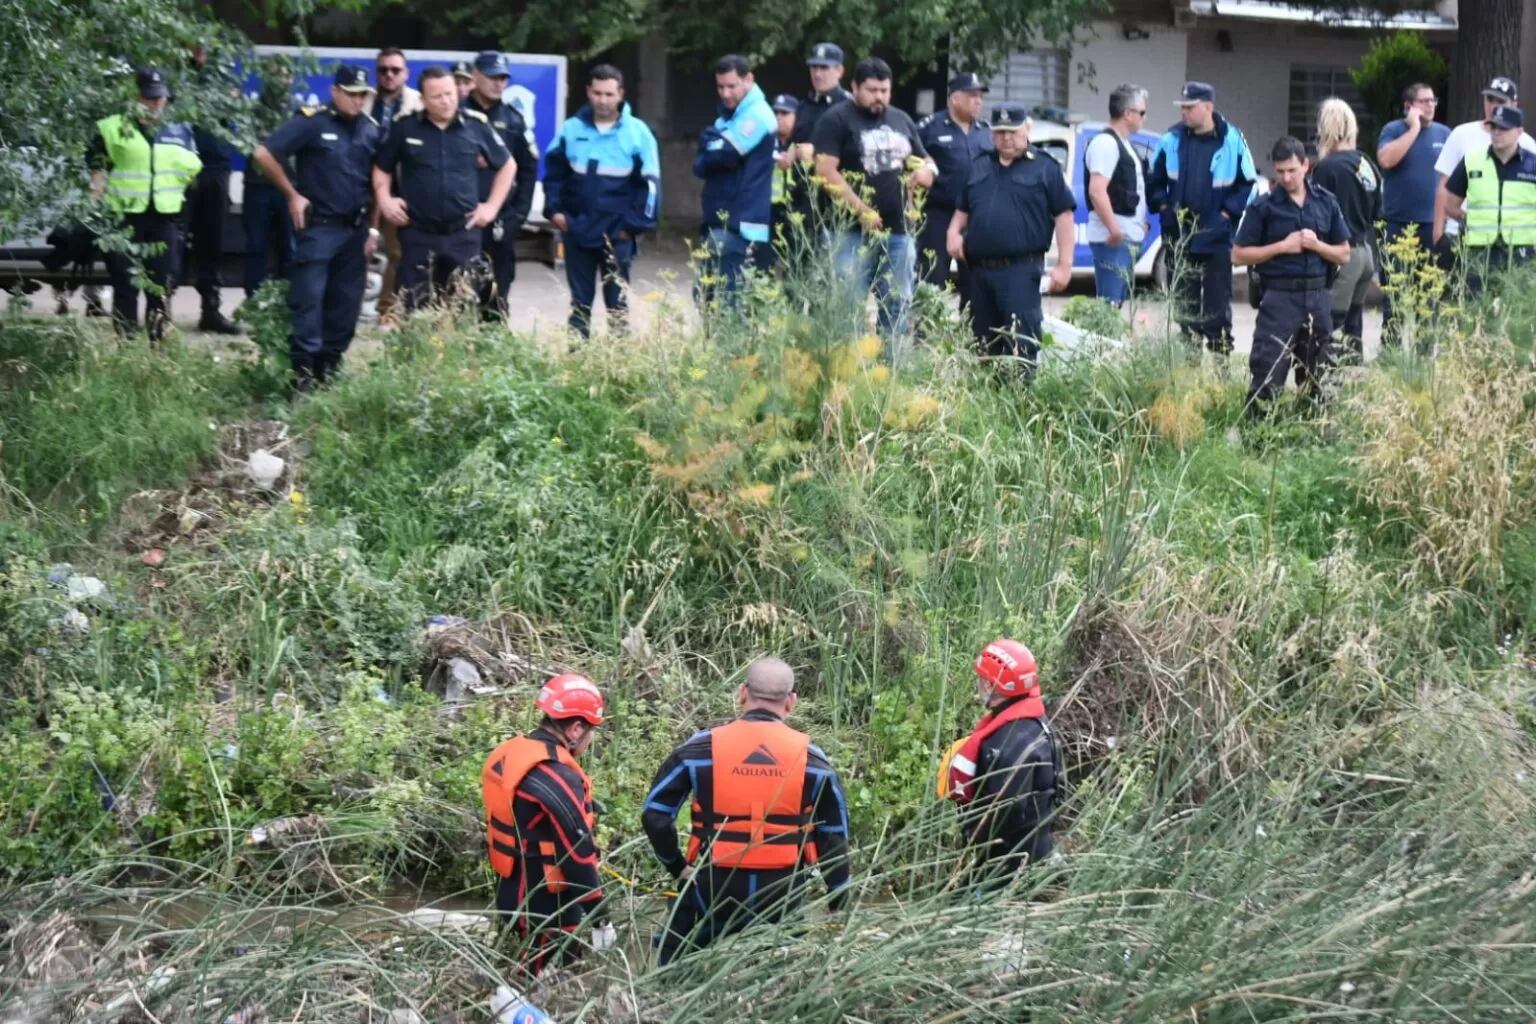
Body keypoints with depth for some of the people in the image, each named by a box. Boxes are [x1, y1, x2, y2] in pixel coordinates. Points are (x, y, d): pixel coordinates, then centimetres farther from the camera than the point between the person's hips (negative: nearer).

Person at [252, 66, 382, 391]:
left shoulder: (371, 130, 9)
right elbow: (264, 155, -10)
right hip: (319, 226, -6)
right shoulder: (311, 122, -7)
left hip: (356, 229, 6)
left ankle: (330, 366, 18)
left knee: (346, 303, 9)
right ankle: (303, 369, -5)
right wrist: (293, 195, -7)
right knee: (308, 299, -7)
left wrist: (374, 228, 10)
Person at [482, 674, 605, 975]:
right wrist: (598, 912, -17)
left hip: (514, 891, 9)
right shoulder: (555, 774, -23)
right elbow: (577, 848, -22)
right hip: (545, 903, -9)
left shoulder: (509, 755, 6)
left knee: (535, 977, 19)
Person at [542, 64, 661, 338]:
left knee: (617, 302, 5)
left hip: (617, 235, -3)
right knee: (580, 300, 11)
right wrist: (554, 209, 1)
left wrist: (635, 224, -6)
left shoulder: (637, 133, -5)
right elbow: (553, 171, 12)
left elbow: (650, 183, -1)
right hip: (577, 231, 3)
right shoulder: (572, 129, 2)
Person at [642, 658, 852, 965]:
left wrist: (677, 867, 11)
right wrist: (840, 908, 16)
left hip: (717, 890, -1)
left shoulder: (701, 748, -2)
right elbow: (833, 836, 8)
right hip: (783, 896, 1)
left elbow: (655, 815, -1)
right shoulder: (811, 757, 2)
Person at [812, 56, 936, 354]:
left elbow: (924, 161, 27)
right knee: (850, 307, -9)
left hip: (898, 230, 6)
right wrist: (861, 210, -18)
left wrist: (926, 169, 0)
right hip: (854, 232, -6)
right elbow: (826, 171, -12)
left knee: (898, 306, 9)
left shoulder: (901, 120, 17)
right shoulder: (836, 120, -3)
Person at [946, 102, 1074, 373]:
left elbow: (1064, 216, -1)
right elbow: (962, 211, 26)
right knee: (984, 341, 10)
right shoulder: (979, 168, 18)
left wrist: (1064, 265, -8)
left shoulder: (1045, 168, 2)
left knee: (1020, 340, -13)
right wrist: (954, 233, 4)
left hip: (1021, 269, -6)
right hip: (980, 269, 6)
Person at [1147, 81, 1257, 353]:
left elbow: (1249, 182, 0)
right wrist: (1162, 205, 2)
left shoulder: (1231, 140, -6)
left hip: (1216, 237, -3)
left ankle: (1220, 349, 1)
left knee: (1217, 301, -3)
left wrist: (1229, 210, -7)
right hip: (1178, 236, 3)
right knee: (1183, 300, 10)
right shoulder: (1172, 139, 2)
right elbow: (1154, 178, 14)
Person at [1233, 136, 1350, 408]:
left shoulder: (1326, 203, 9)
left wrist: (1317, 245, -7)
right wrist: (1282, 246, -10)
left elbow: (1344, 255, 12)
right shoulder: (1264, 207, -1)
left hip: (1318, 297, 4)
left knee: (1318, 378, 9)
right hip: (1280, 296, -4)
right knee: (1267, 376, -10)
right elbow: (1239, 255, -1)